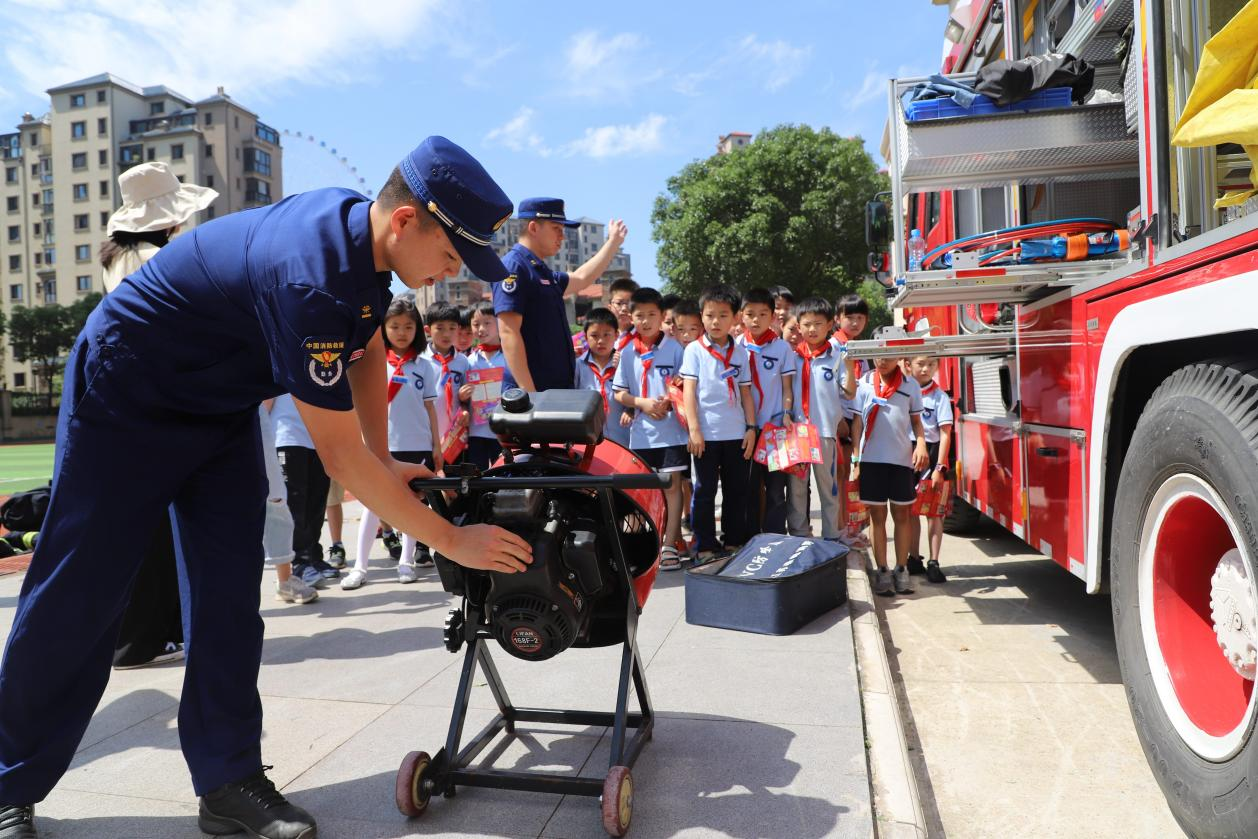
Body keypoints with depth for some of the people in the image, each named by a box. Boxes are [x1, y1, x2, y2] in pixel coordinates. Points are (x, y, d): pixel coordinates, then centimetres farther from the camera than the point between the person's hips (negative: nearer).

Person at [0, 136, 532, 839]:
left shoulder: (363, 231, -10)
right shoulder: (311, 277, -37)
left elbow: (369, 348, 7)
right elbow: (340, 455, -34)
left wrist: (385, 462, 0)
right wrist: (453, 541, -27)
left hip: (222, 405, 8)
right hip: (126, 398, -8)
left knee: (230, 594, 1)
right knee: (80, 594, 0)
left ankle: (230, 780, 7)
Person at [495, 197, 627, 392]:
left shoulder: (543, 272, 17)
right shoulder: (513, 267, -11)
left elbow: (581, 279, 35)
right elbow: (508, 333, -19)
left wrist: (614, 242, 40)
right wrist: (528, 392, -24)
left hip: (557, 389, 10)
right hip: (531, 392, -10)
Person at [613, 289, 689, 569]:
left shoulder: (674, 348, -2)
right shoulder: (628, 352, 4)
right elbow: (619, 393, 5)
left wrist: (669, 401, -17)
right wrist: (642, 402, -12)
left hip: (671, 428, -3)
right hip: (641, 431, 3)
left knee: (672, 485, -1)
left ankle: (669, 545, 5)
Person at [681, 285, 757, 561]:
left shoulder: (740, 352, 8)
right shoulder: (694, 350, -1)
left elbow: (745, 392, 11)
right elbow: (689, 390, -6)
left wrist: (751, 427, 4)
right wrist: (694, 429, -13)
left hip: (736, 433, 3)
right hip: (706, 433, -3)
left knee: (736, 490, 10)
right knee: (704, 491, 4)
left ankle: (733, 542, 23)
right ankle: (704, 546, 13)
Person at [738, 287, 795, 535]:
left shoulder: (782, 347, 2)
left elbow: (787, 386, 5)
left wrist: (786, 414, -9)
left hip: (775, 426, -1)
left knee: (775, 487, 3)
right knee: (749, 486, 9)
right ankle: (749, 540, 19)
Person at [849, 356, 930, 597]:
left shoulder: (910, 385, 6)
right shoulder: (864, 384, 3)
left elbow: (916, 420, 12)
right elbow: (857, 423, 4)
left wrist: (921, 443, -8)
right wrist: (855, 461, -1)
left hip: (902, 459, 1)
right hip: (872, 459, -1)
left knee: (902, 515, 5)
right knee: (877, 515, 3)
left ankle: (902, 570, 13)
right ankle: (882, 572, 8)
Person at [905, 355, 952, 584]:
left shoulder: (940, 396, -3)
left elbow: (945, 435, -7)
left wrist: (939, 468, -14)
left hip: (931, 454, -3)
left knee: (932, 511, 0)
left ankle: (933, 563, 5)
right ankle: (914, 559, 22)